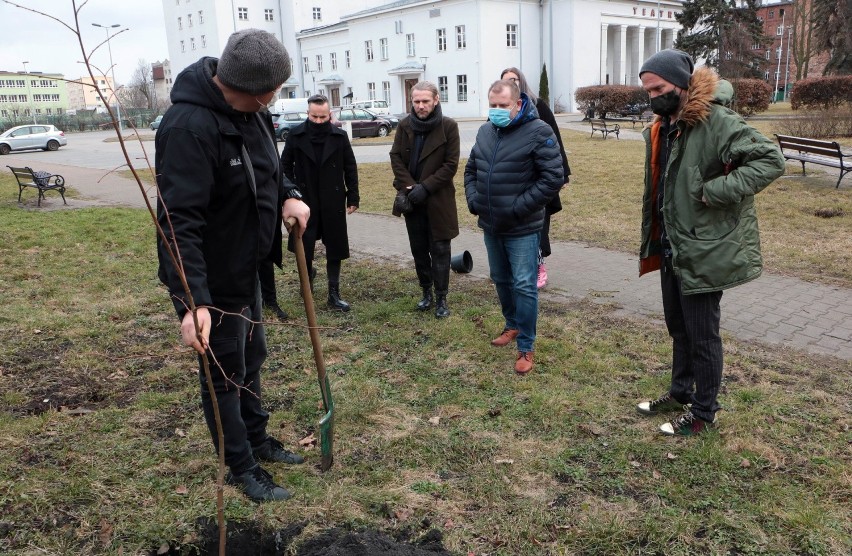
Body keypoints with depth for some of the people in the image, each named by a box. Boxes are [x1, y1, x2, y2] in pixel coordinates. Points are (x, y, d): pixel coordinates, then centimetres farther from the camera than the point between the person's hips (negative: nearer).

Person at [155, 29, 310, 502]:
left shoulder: (249, 109, -1)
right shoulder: (190, 127, -29)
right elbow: (179, 220, -34)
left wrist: (286, 198, -3)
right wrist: (194, 301, -39)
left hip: (245, 268, 9)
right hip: (211, 281, -9)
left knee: (252, 358, 24)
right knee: (225, 375, 8)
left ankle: (257, 439, 45)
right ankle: (243, 468, 28)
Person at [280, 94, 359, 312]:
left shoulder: (339, 136, -2)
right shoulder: (296, 135, -4)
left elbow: (350, 168, 4)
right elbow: (285, 165, 4)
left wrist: (353, 197, 2)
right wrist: (290, 188, -7)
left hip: (333, 203, 0)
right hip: (305, 201, 0)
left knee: (335, 249, 5)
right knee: (304, 246, 9)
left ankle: (334, 294, 13)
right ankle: (308, 272, 40)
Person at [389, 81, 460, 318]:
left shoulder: (449, 126, -8)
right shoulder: (405, 125, 3)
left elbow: (451, 164, -10)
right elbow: (396, 157, 4)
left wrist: (425, 187, -16)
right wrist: (408, 186, -10)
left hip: (439, 199, -4)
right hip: (412, 199, 4)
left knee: (440, 250, 1)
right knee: (419, 250, 12)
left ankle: (441, 298, 10)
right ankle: (426, 292, 26)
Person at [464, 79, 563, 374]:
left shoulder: (538, 132, -14)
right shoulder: (485, 131, 7)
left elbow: (553, 179, -18)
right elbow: (471, 169, 19)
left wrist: (517, 208, -19)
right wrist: (472, 198, 2)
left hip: (522, 229, -6)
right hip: (490, 226, 7)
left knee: (524, 286, -3)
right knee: (501, 279, 20)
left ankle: (526, 347, 10)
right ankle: (512, 325, 43)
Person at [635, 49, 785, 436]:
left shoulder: (717, 122, -19)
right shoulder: (662, 126, 9)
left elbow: (770, 160, -25)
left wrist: (713, 190, -28)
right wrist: (654, 239, 14)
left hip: (705, 249, -8)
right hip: (671, 246, 9)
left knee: (701, 334, 5)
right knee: (678, 327, 21)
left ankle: (703, 412, 22)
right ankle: (680, 392, 40)